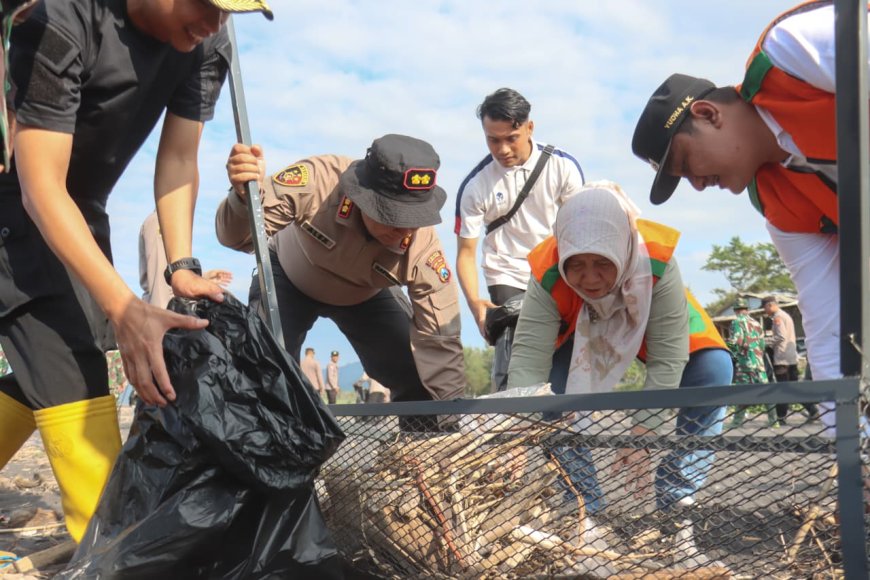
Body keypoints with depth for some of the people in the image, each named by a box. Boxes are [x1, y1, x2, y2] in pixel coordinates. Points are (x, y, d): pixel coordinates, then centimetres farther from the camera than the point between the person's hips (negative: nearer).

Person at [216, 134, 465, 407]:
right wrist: (244, 196, -57)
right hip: (290, 276, -1)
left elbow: (440, 341, -31)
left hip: (366, 295, 1)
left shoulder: (422, 247, -38)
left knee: (420, 386, -8)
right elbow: (238, 237, -34)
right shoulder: (315, 180, -43)